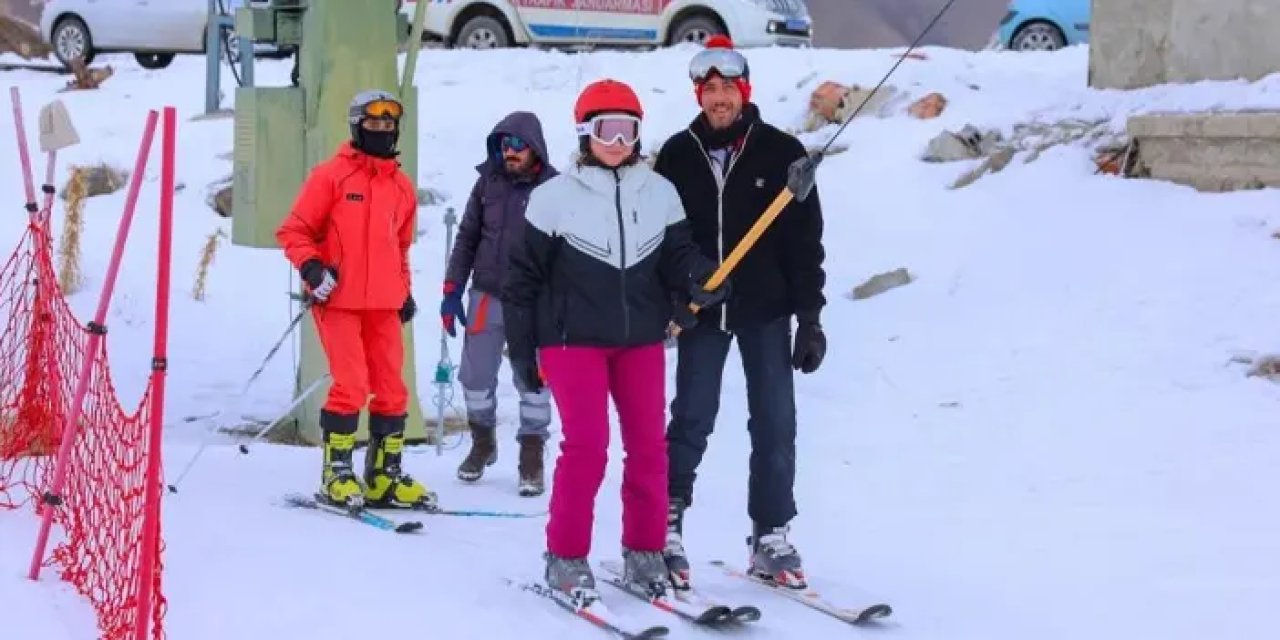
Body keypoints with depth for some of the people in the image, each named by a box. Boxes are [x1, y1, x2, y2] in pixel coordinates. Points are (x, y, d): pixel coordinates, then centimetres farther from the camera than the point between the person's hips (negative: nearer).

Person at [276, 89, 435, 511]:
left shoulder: (402, 186, 14)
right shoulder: (331, 175, -1)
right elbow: (293, 231, -1)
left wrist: (404, 290, 16)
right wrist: (311, 267, -15)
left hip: (384, 304, 5)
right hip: (338, 301, -5)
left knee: (392, 389, 6)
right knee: (351, 385, -12)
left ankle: (384, 476, 16)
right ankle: (337, 474, -1)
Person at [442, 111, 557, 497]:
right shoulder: (489, 183, 4)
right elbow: (467, 238, 10)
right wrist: (452, 290, 6)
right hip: (487, 296, 3)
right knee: (476, 377, 8)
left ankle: (532, 457, 13)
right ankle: (483, 443, 30)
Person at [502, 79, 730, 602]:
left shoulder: (659, 193, 6)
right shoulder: (555, 197, -3)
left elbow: (676, 256, 5)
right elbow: (525, 275, 1)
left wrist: (700, 279, -19)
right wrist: (521, 349, 1)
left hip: (641, 339, 4)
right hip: (573, 339, -4)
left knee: (649, 445, 3)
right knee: (586, 444, -12)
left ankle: (644, 555, 17)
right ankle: (566, 558, 0)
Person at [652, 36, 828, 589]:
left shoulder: (781, 153, -2)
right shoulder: (676, 156, 2)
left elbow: (806, 239, -1)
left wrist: (810, 317, -4)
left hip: (767, 313, 0)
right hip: (700, 313, 0)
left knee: (775, 425, 2)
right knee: (691, 421, 0)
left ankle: (771, 538, 11)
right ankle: (666, 527, 9)